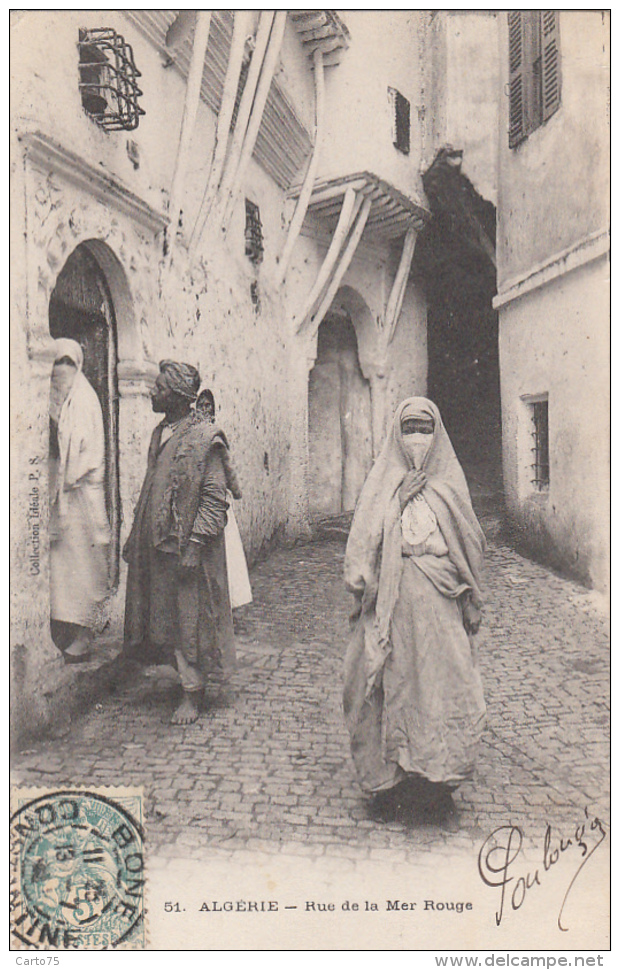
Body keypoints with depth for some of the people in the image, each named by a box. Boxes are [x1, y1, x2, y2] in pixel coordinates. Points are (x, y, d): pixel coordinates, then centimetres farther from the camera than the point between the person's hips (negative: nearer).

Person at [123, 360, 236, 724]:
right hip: (157, 544, 8)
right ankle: (187, 678, 28)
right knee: (163, 615, 13)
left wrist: (194, 544, -20)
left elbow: (215, 499, -15)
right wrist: (135, 539, 17)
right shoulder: (161, 434, 13)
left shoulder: (205, 438, -12)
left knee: (191, 618, 0)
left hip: (187, 547, -8)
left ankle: (194, 694, 11)